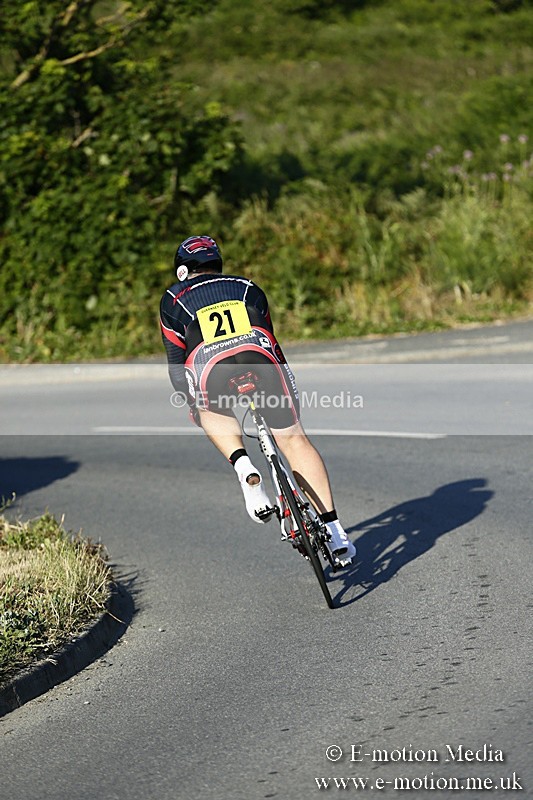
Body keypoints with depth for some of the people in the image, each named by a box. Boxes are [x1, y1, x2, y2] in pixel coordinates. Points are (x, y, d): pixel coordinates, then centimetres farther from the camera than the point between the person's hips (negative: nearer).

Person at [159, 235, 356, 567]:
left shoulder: (174, 299, 29)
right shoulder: (248, 288, 34)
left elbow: (176, 360, 28)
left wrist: (191, 402, 41)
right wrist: (285, 386, 53)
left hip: (213, 369, -1)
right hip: (261, 360, 1)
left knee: (212, 411, 33)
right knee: (294, 440, 11)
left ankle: (244, 468, 6)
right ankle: (335, 532, 5)